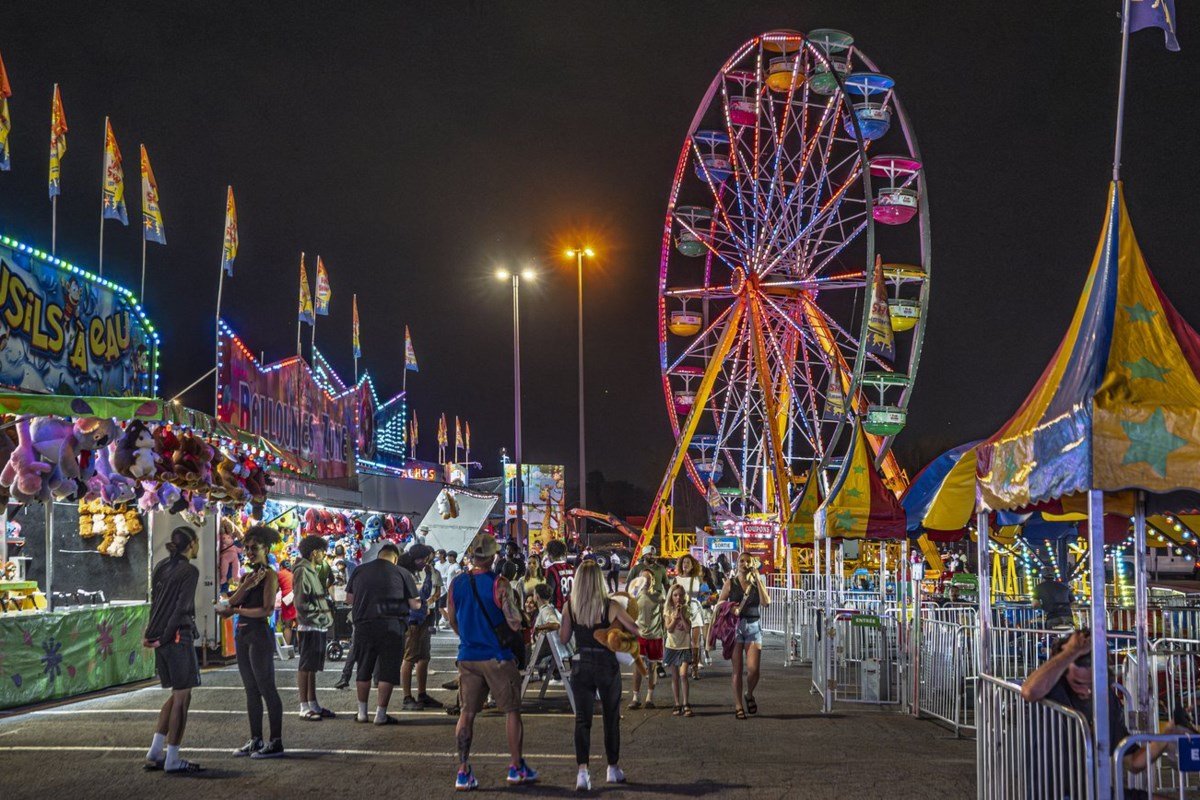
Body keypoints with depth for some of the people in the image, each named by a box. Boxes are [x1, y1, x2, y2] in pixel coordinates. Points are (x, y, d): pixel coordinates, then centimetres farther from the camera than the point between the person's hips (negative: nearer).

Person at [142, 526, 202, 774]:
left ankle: (154, 753, 16)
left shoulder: (161, 567, 13)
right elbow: (181, 608, -15)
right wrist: (163, 638, -12)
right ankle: (172, 760, 1)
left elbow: (154, 602, 11)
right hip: (178, 637, -8)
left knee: (177, 694, 17)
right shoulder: (189, 571, -11)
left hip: (160, 636, 8)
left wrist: (150, 632, 8)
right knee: (182, 697, -1)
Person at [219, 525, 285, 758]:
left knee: (266, 689, -6)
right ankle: (256, 741, 16)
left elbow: (267, 610, -15)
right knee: (251, 691, 10)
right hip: (242, 634, 8)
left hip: (260, 634, -8)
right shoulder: (247, 575, 16)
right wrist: (246, 586, -12)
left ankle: (276, 742, -3)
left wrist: (236, 610, -8)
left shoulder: (269, 575, -6)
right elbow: (231, 604, 3)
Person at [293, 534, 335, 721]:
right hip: (309, 627, -9)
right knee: (305, 667, -6)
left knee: (313, 667, 12)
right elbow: (302, 603, -18)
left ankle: (313, 705, 17)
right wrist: (323, 617, -16)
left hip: (319, 627, 9)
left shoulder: (314, 571, 19)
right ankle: (304, 708, -4)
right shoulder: (303, 572, -12)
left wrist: (327, 616, 7)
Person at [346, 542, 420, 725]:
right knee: (388, 671, 4)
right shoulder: (401, 573, -3)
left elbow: (349, 598, 15)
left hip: (364, 625, 3)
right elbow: (415, 604, -2)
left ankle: (362, 712, 20)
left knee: (364, 670, 15)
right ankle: (381, 714, 3)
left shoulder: (359, 571, 6)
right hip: (391, 626, -3)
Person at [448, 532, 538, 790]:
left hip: (468, 658, 4)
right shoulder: (498, 584, -14)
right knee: (512, 711, 9)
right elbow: (514, 623, -15)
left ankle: (463, 771, 3)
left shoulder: (457, 583, 1)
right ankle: (517, 767, 15)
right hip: (497, 657, -4)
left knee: (466, 713, 7)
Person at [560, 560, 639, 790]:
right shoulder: (610, 606, -13)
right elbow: (637, 631, -6)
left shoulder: (570, 606, -6)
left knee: (582, 720, 1)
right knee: (611, 719, 16)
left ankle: (582, 771, -16)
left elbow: (563, 638, 4)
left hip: (581, 666, 1)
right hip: (607, 667, -1)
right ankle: (613, 769, 28)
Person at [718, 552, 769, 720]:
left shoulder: (757, 583, 6)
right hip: (736, 627, 0)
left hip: (754, 627, 0)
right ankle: (738, 706, 9)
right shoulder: (730, 583, 5)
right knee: (737, 669, 1)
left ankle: (749, 695, 20)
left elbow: (766, 602, -9)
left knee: (753, 669, -9)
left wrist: (758, 579, -11)